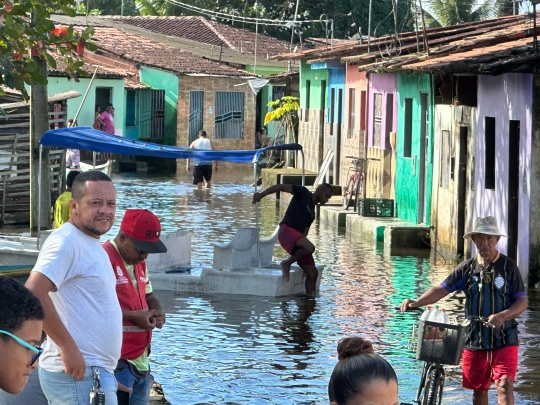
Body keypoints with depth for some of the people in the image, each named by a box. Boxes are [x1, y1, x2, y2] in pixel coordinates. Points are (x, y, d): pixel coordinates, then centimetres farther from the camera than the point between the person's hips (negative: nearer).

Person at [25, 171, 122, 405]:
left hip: (93, 371, 10)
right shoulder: (66, 241, -13)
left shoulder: (90, 243, 17)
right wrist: (68, 347, -24)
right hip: (79, 375, -10)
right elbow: (33, 294, -26)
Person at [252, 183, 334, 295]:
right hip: (286, 230, -9)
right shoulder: (303, 193, 4)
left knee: (312, 273, 1)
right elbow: (281, 187, -4)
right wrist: (261, 195, -15)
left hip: (297, 238, 9)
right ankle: (287, 263, -13)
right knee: (310, 247, -34)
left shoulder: (312, 213, 26)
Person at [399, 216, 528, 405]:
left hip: (504, 339, -3)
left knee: (504, 384, -16)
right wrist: (416, 302, -18)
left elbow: (522, 301, -5)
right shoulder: (467, 267, 4)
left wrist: (503, 315, -24)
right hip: (475, 338, 3)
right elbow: (442, 288, -2)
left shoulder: (508, 266, -3)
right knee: (479, 388, 11)